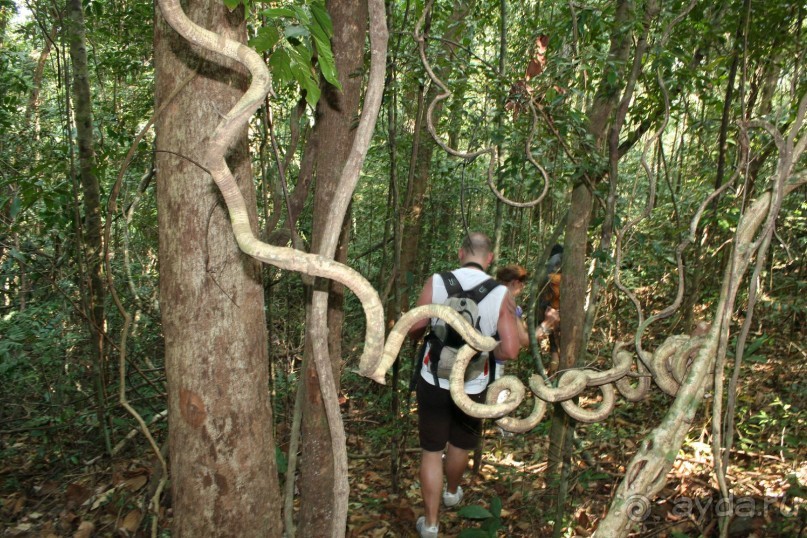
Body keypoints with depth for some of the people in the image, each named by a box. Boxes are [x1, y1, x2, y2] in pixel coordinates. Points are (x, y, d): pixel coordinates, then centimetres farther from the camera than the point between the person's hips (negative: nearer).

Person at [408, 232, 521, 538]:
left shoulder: (436, 282, -12)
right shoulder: (501, 295, -11)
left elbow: (414, 329, -10)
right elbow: (510, 351, -15)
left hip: (434, 381, -1)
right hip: (472, 386, 1)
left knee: (431, 450, 13)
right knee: (461, 444, 25)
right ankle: (452, 493, 51)